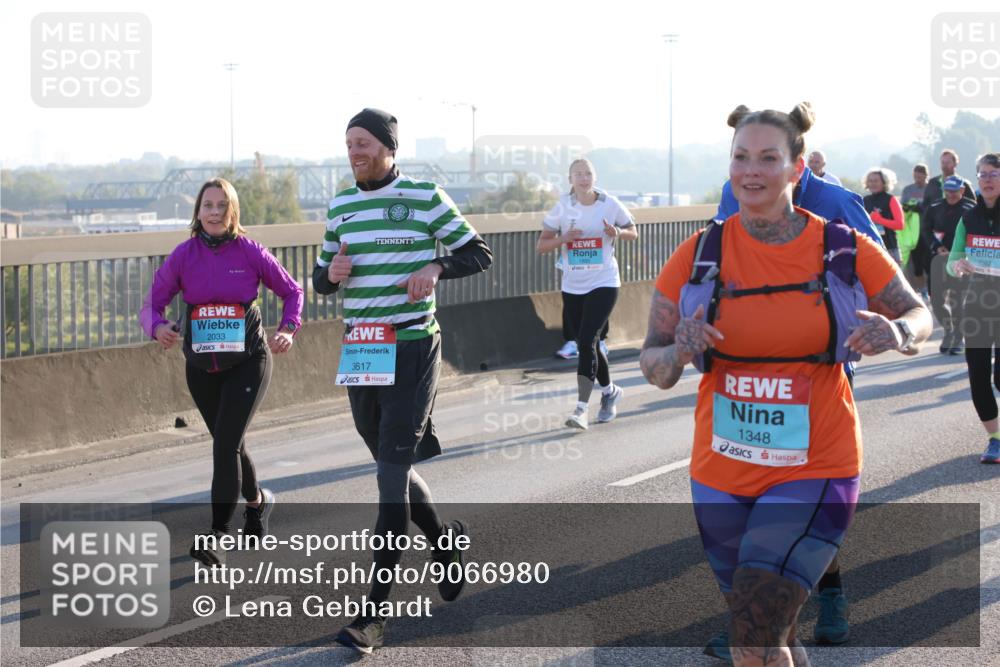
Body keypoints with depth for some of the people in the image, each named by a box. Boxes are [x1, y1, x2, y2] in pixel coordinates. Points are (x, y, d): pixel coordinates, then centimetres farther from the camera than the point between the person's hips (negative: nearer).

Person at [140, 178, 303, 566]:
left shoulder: (251, 252, -9)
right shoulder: (183, 256, -6)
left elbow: (291, 291, 5)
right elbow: (152, 304, -3)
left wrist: (288, 329, -12)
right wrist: (158, 327, -26)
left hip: (248, 363, -3)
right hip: (201, 368, 4)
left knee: (226, 443, -17)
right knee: (228, 444, 19)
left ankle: (216, 536, -17)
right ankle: (258, 501, 47)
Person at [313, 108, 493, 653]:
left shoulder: (425, 197, -5)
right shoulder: (340, 206, 10)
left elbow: (479, 254, 1)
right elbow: (321, 279, 18)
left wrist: (435, 267, -18)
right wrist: (331, 273, -6)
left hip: (412, 348, -6)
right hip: (359, 351, 6)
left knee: (392, 475, -10)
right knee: (391, 466, 14)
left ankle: (375, 611, -11)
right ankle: (442, 539, 41)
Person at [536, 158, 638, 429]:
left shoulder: (610, 205, -4)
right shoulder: (562, 208, -1)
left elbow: (633, 232, 10)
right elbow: (540, 245, 1)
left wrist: (618, 233, -13)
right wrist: (563, 238, -19)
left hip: (603, 284, -3)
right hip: (572, 287, 3)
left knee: (586, 341, -17)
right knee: (586, 345, 12)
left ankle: (581, 408, -18)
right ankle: (610, 391, 37)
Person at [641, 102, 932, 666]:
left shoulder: (847, 252, -6)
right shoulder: (700, 255, -3)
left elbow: (919, 315, 8)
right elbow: (653, 366, 1)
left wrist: (898, 334, -16)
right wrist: (678, 351, -23)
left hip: (815, 471, -3)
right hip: (722, 475, 3)